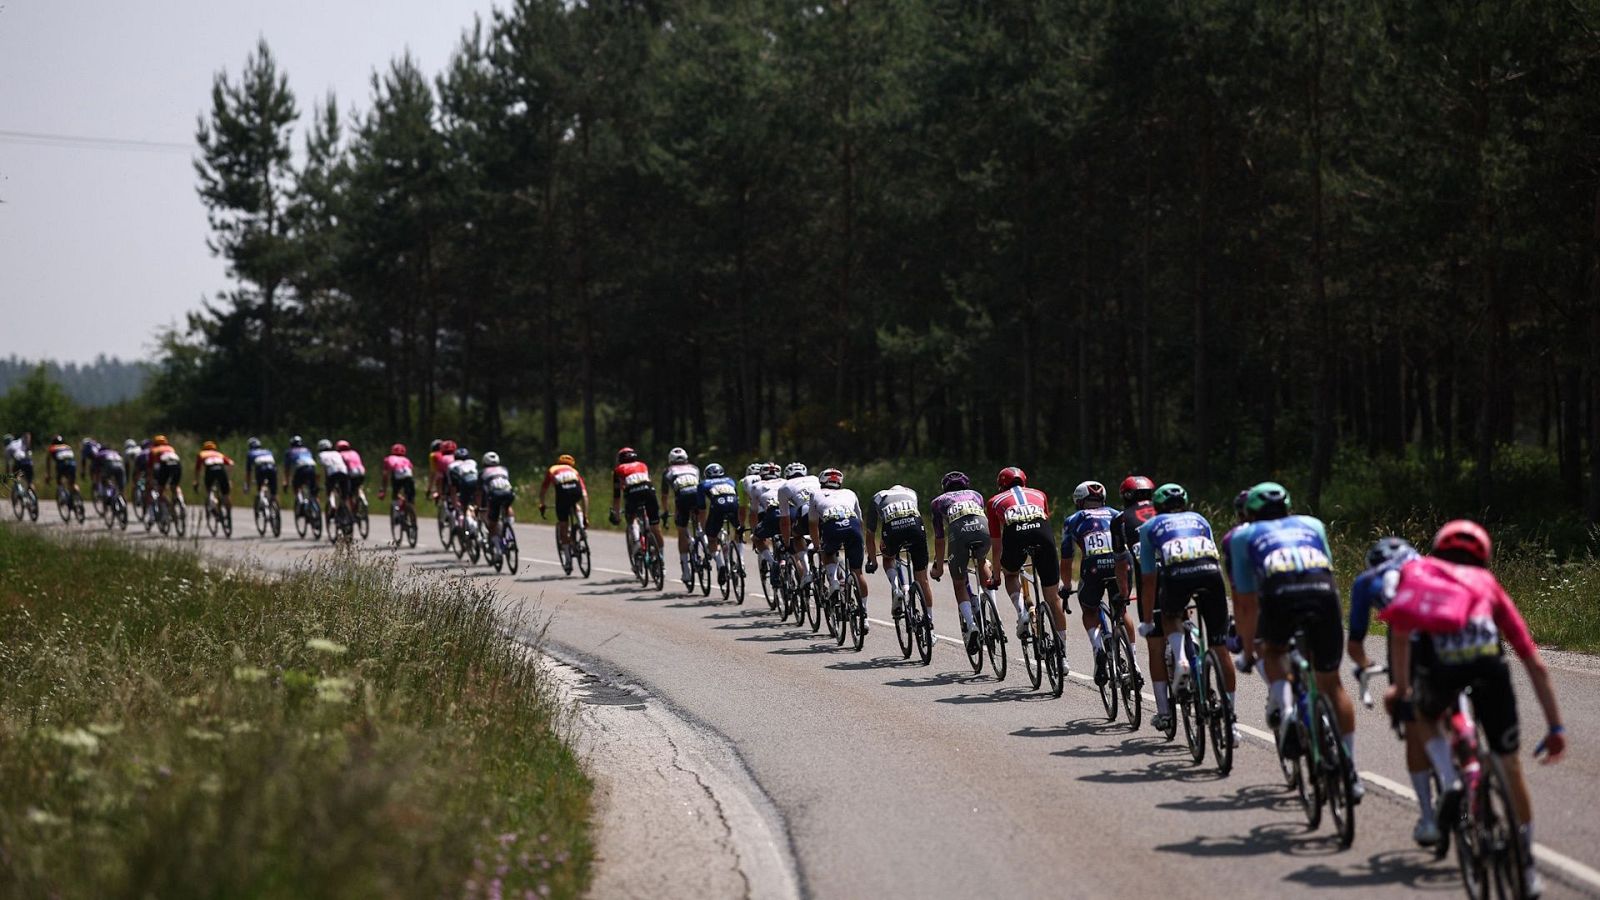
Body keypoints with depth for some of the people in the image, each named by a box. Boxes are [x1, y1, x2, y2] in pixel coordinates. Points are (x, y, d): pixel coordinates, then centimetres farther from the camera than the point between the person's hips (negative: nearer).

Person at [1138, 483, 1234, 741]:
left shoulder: (1150, 526, 30)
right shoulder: (1199, 519, 36)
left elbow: (1148, 579, 30)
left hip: (1176, 574, -1)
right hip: (1211, 572, 2)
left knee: (1169, 617, 32)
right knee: (1219, 647, 9)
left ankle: (1181, 661, 3)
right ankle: (1231, 718, 8)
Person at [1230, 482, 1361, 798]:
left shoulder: (1244, 535, 30)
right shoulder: (1311, 524, 36)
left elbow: (1246, 602, 29)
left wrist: (1248, 651, 39)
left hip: (1280, 594, -2)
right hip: (1323, 591, 2)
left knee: (1273, 652, 30)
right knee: (1331, 683, 14)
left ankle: (1281, 705, 2)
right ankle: (1350, 771, 14)